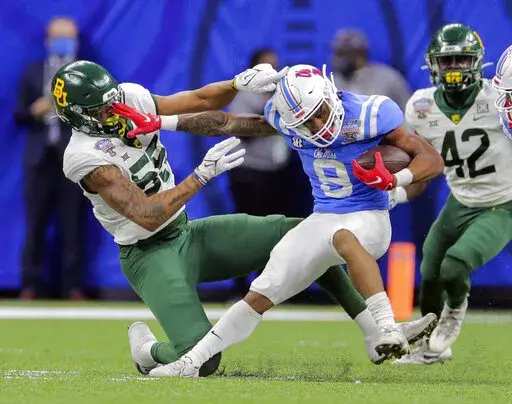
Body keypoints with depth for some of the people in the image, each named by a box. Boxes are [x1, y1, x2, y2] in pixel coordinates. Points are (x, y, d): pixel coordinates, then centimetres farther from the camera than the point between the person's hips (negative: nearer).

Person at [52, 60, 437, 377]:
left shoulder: (132, 98, -5)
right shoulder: (86, 158, -25)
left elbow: (200, 101, 5)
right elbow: (148, 217, -28)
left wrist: (241, 83, -15)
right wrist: (203, 174, -27)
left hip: (187, 235, 8)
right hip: (151, 256, -7)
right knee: (203, 361, -22)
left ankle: (378, 333, 2)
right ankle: (146, 349, 14)